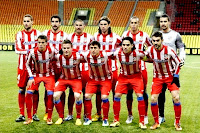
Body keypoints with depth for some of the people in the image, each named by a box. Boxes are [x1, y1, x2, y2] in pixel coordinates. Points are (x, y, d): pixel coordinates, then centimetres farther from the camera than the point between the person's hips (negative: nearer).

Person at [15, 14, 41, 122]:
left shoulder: (37, 33, 4)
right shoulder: (19, 34, 5)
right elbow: (17, 50, -7)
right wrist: (29, 50, -20)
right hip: (23, 66, 0)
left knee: (35, 90, 3)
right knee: (21, 89, 1)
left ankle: (34, 114, 13)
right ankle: (22, 115, 9)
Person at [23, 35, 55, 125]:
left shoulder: (51, 51, -16)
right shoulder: (33, 52, -15)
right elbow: (28, 65, -1)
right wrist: (31, 77, -7)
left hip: (49, 75, -1)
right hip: (36, 75, 1)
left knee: (50, 94, -15)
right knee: (29, 93, -12)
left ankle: (49, 118, 2)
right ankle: (29, 118, 2)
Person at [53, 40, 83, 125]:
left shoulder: (77, 56, -21)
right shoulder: (58, 56, -15)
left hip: (76, 79, -2)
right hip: (63, 79, 3)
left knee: (77, 96, -24)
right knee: (56, 96, -15)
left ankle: (78, 118, -2)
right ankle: (61, 117, 4)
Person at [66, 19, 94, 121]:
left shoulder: (89, 37, 3)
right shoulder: (69, 37, 9)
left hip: (85, 68, -1)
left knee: (85, 92, 2)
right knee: (72, 91, 5)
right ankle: (70, 114, 14)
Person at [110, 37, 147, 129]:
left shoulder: (137, 53, -24)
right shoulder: (117, 53, -19)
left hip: (136, 76, -2)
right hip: (123, 76, 2)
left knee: (140, 96, -12)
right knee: (117, 96, -4)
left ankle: (142, 122, 0)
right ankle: (116, 120, 11)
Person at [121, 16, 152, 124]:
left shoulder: (144, 35, 1)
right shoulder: (125, 34, 5)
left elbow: (151, 47, 15)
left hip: (141, 67, -1)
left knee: (143, 92, 0)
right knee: (129, 92, 5)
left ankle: (145, 116, 12)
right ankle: (130, 115, 18)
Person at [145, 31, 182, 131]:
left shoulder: (168, 50, -21)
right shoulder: (150, 51, -15)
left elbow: (178, 62, -8)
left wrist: (176, 76, -10)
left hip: (170, 76, -2)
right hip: (157, 77, 2)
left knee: (176, 98, -13)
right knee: (153, 99, -7)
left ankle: (177, 122, 4)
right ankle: (156, 122, 11)